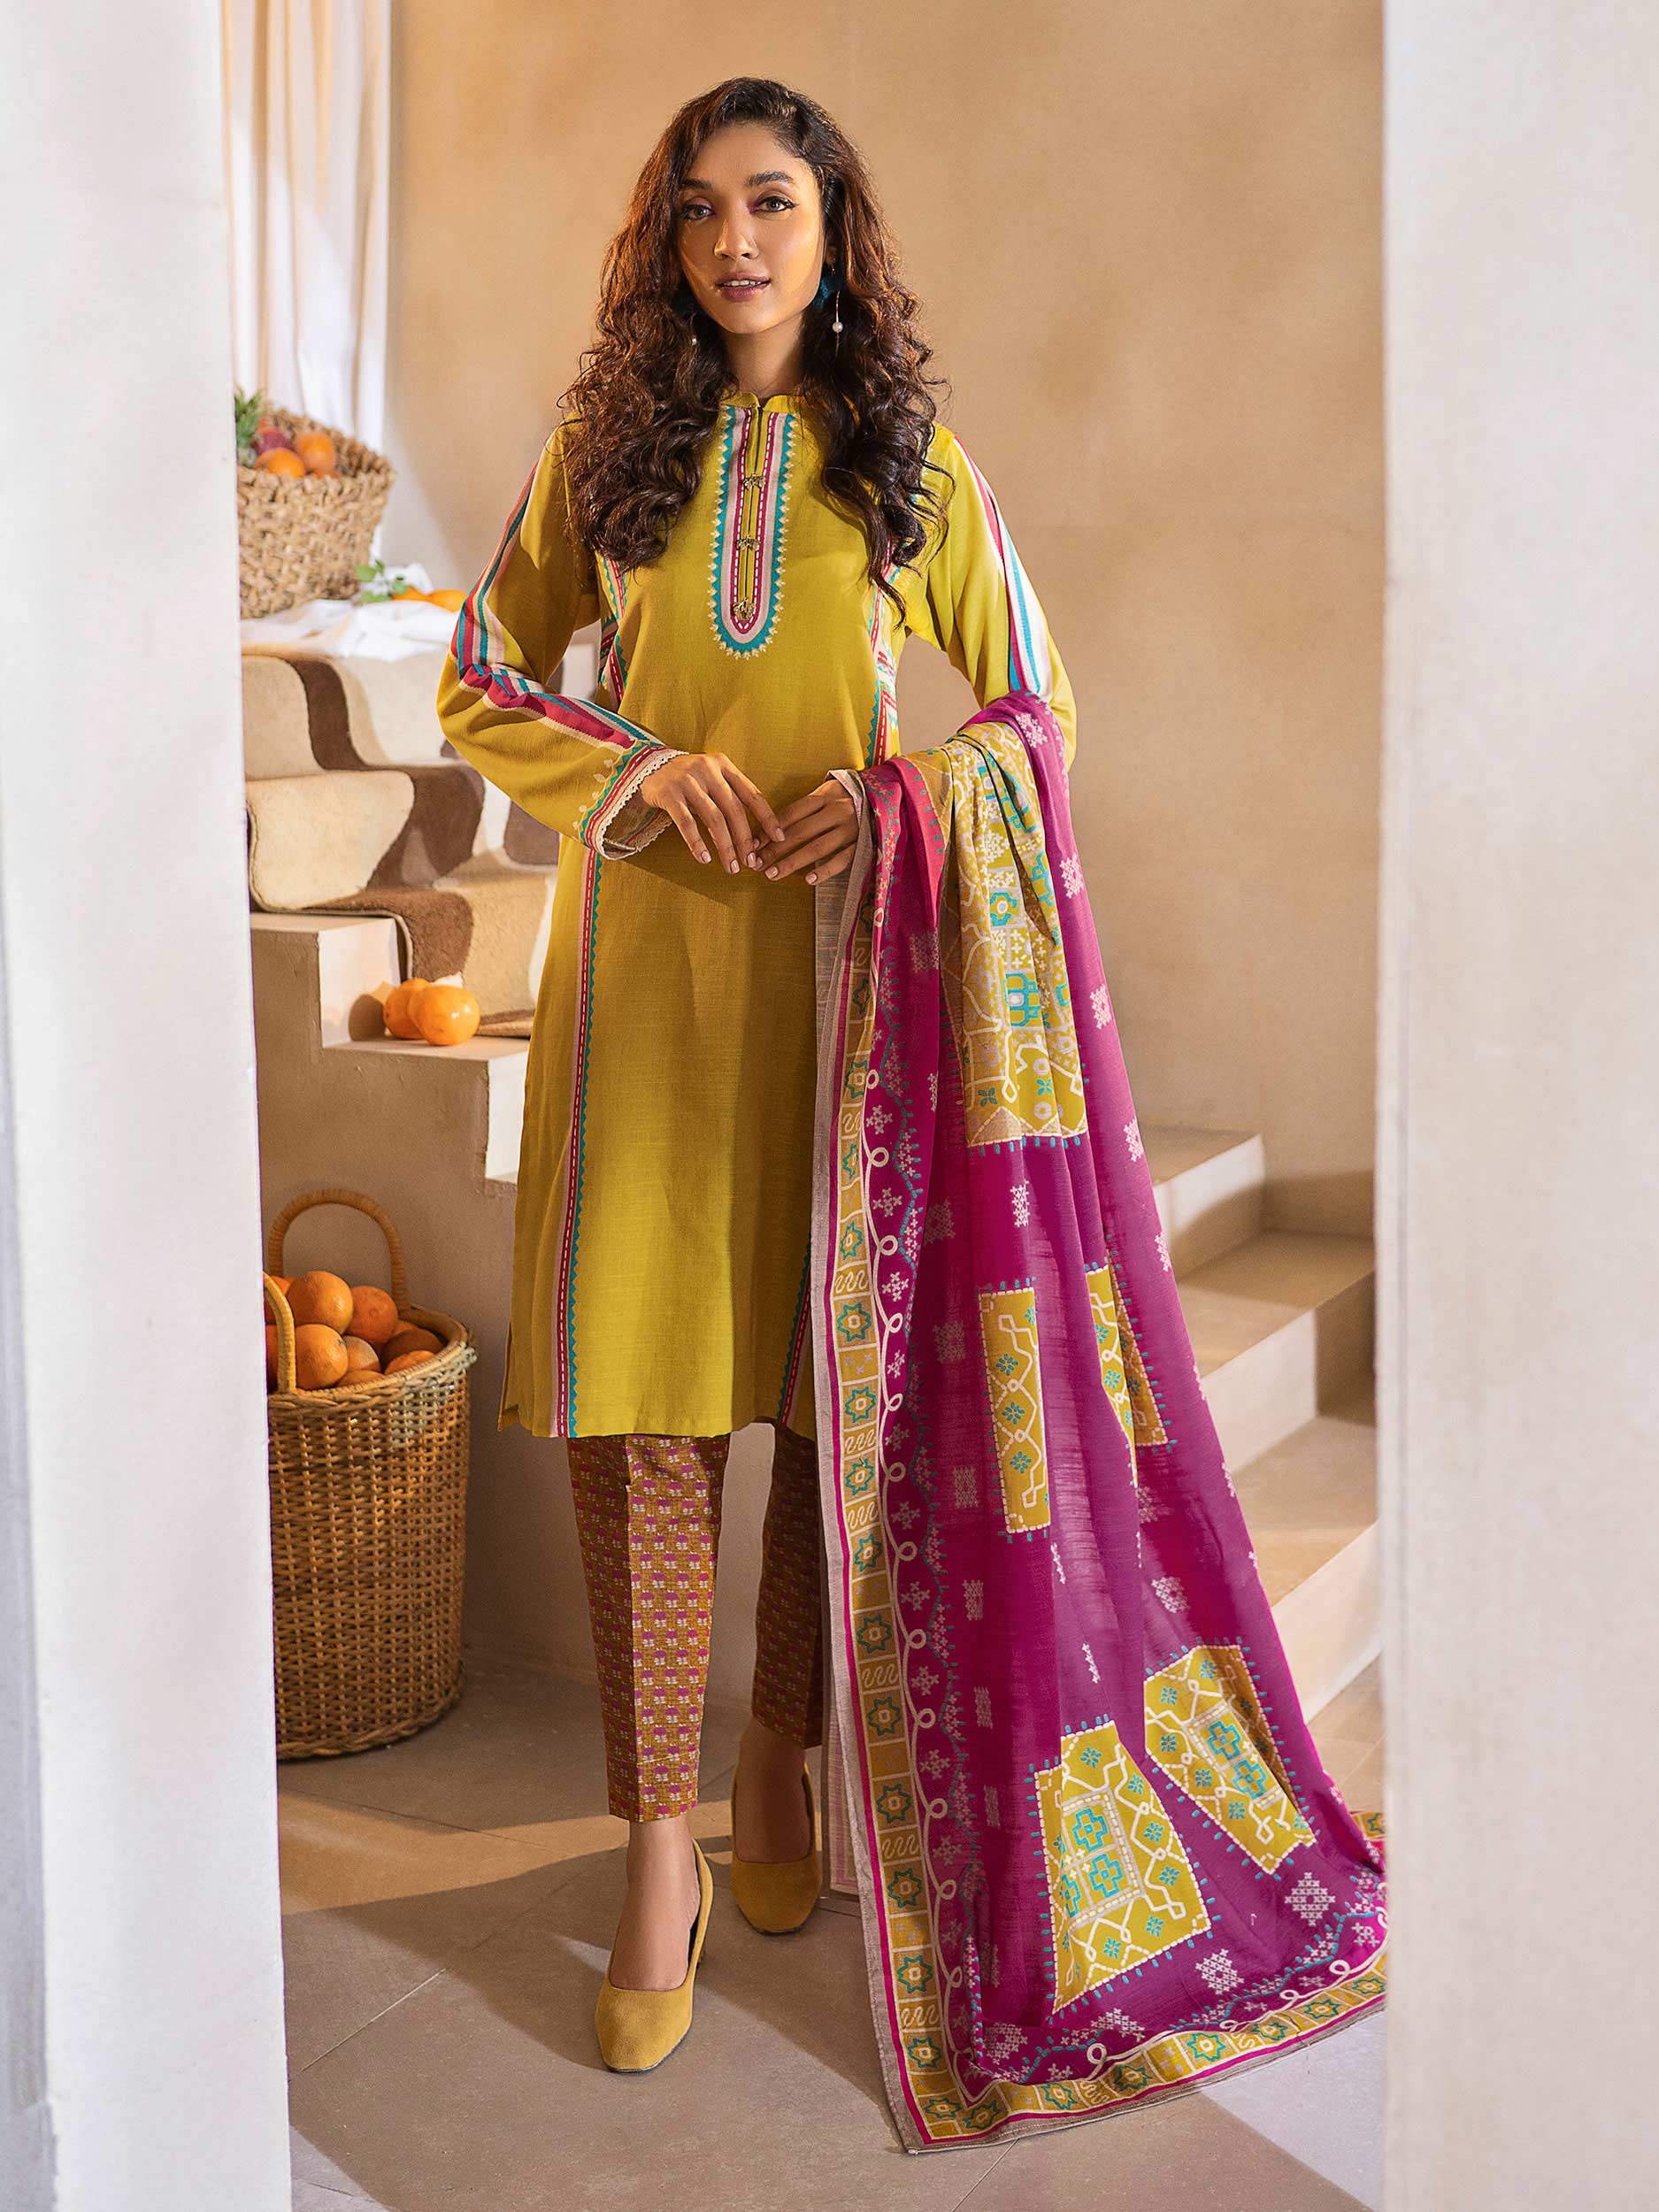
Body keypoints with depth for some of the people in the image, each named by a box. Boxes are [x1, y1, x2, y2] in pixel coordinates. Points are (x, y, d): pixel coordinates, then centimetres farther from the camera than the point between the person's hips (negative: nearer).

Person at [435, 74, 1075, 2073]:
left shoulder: (917, 462, 8)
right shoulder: (607, 448, 10)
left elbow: (1035, 717, 11)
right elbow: (482, 685, 14)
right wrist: (643, 770, -4)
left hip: (849, 975, 0)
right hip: (646, 980, 0)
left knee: (836, 1400, 6)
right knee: (631, 1406, -6)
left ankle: (779, 1776, 27)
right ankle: (657, 1860, 4)